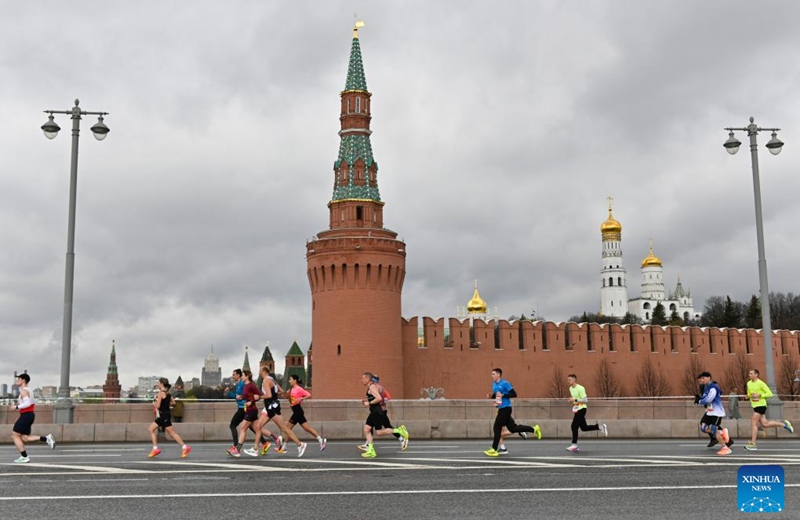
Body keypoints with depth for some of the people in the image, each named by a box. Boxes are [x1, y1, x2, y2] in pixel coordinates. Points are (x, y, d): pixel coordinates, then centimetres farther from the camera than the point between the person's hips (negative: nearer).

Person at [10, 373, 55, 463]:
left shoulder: (24, 391, -13)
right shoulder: (27, 390, 18)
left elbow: (28, 403, -26)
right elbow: (34, 403, 25)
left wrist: (17, 407, -16)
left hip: (25, 415, -10)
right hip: (30, 415, 10)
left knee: (14, 436, -2)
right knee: (24, 438, 8)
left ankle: (25, 457, -2)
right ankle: (46, 438, -2)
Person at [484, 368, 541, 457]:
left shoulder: (505, 383, -12)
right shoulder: (494, 384, 13)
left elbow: (514, 394, -15)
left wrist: (503, 395, -22)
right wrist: (491, 395, 5)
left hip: (505, 408, -9)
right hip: (501, 409, 9)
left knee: (497, 428, -7)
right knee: (513, 428, 9)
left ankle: (494, 450, -1)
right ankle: (534, 429, 21)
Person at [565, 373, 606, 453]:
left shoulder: (580, 388, -16)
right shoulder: (570, 388, 10)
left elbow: (585, 400, -19)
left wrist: (575, 400, -25)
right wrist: (572, 401, 9)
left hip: (581, 409, -9)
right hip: (576, 410, 9)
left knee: (574, 426, -14)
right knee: (584, 428, 10)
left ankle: (574, 445, -8)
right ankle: (600, 427, 24)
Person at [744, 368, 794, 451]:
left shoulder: (760, 383, -11)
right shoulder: (749, 383, 10)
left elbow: (770, 393, -12)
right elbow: (749, 394, 24)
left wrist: (759, 395, -21)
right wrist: (748, 396, 1)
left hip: (760, 405, -8)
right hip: (755, 406, 8)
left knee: (753, 423, -11)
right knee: (765, 424, 10)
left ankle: (752, 444, -7)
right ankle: (784, 424, 27)